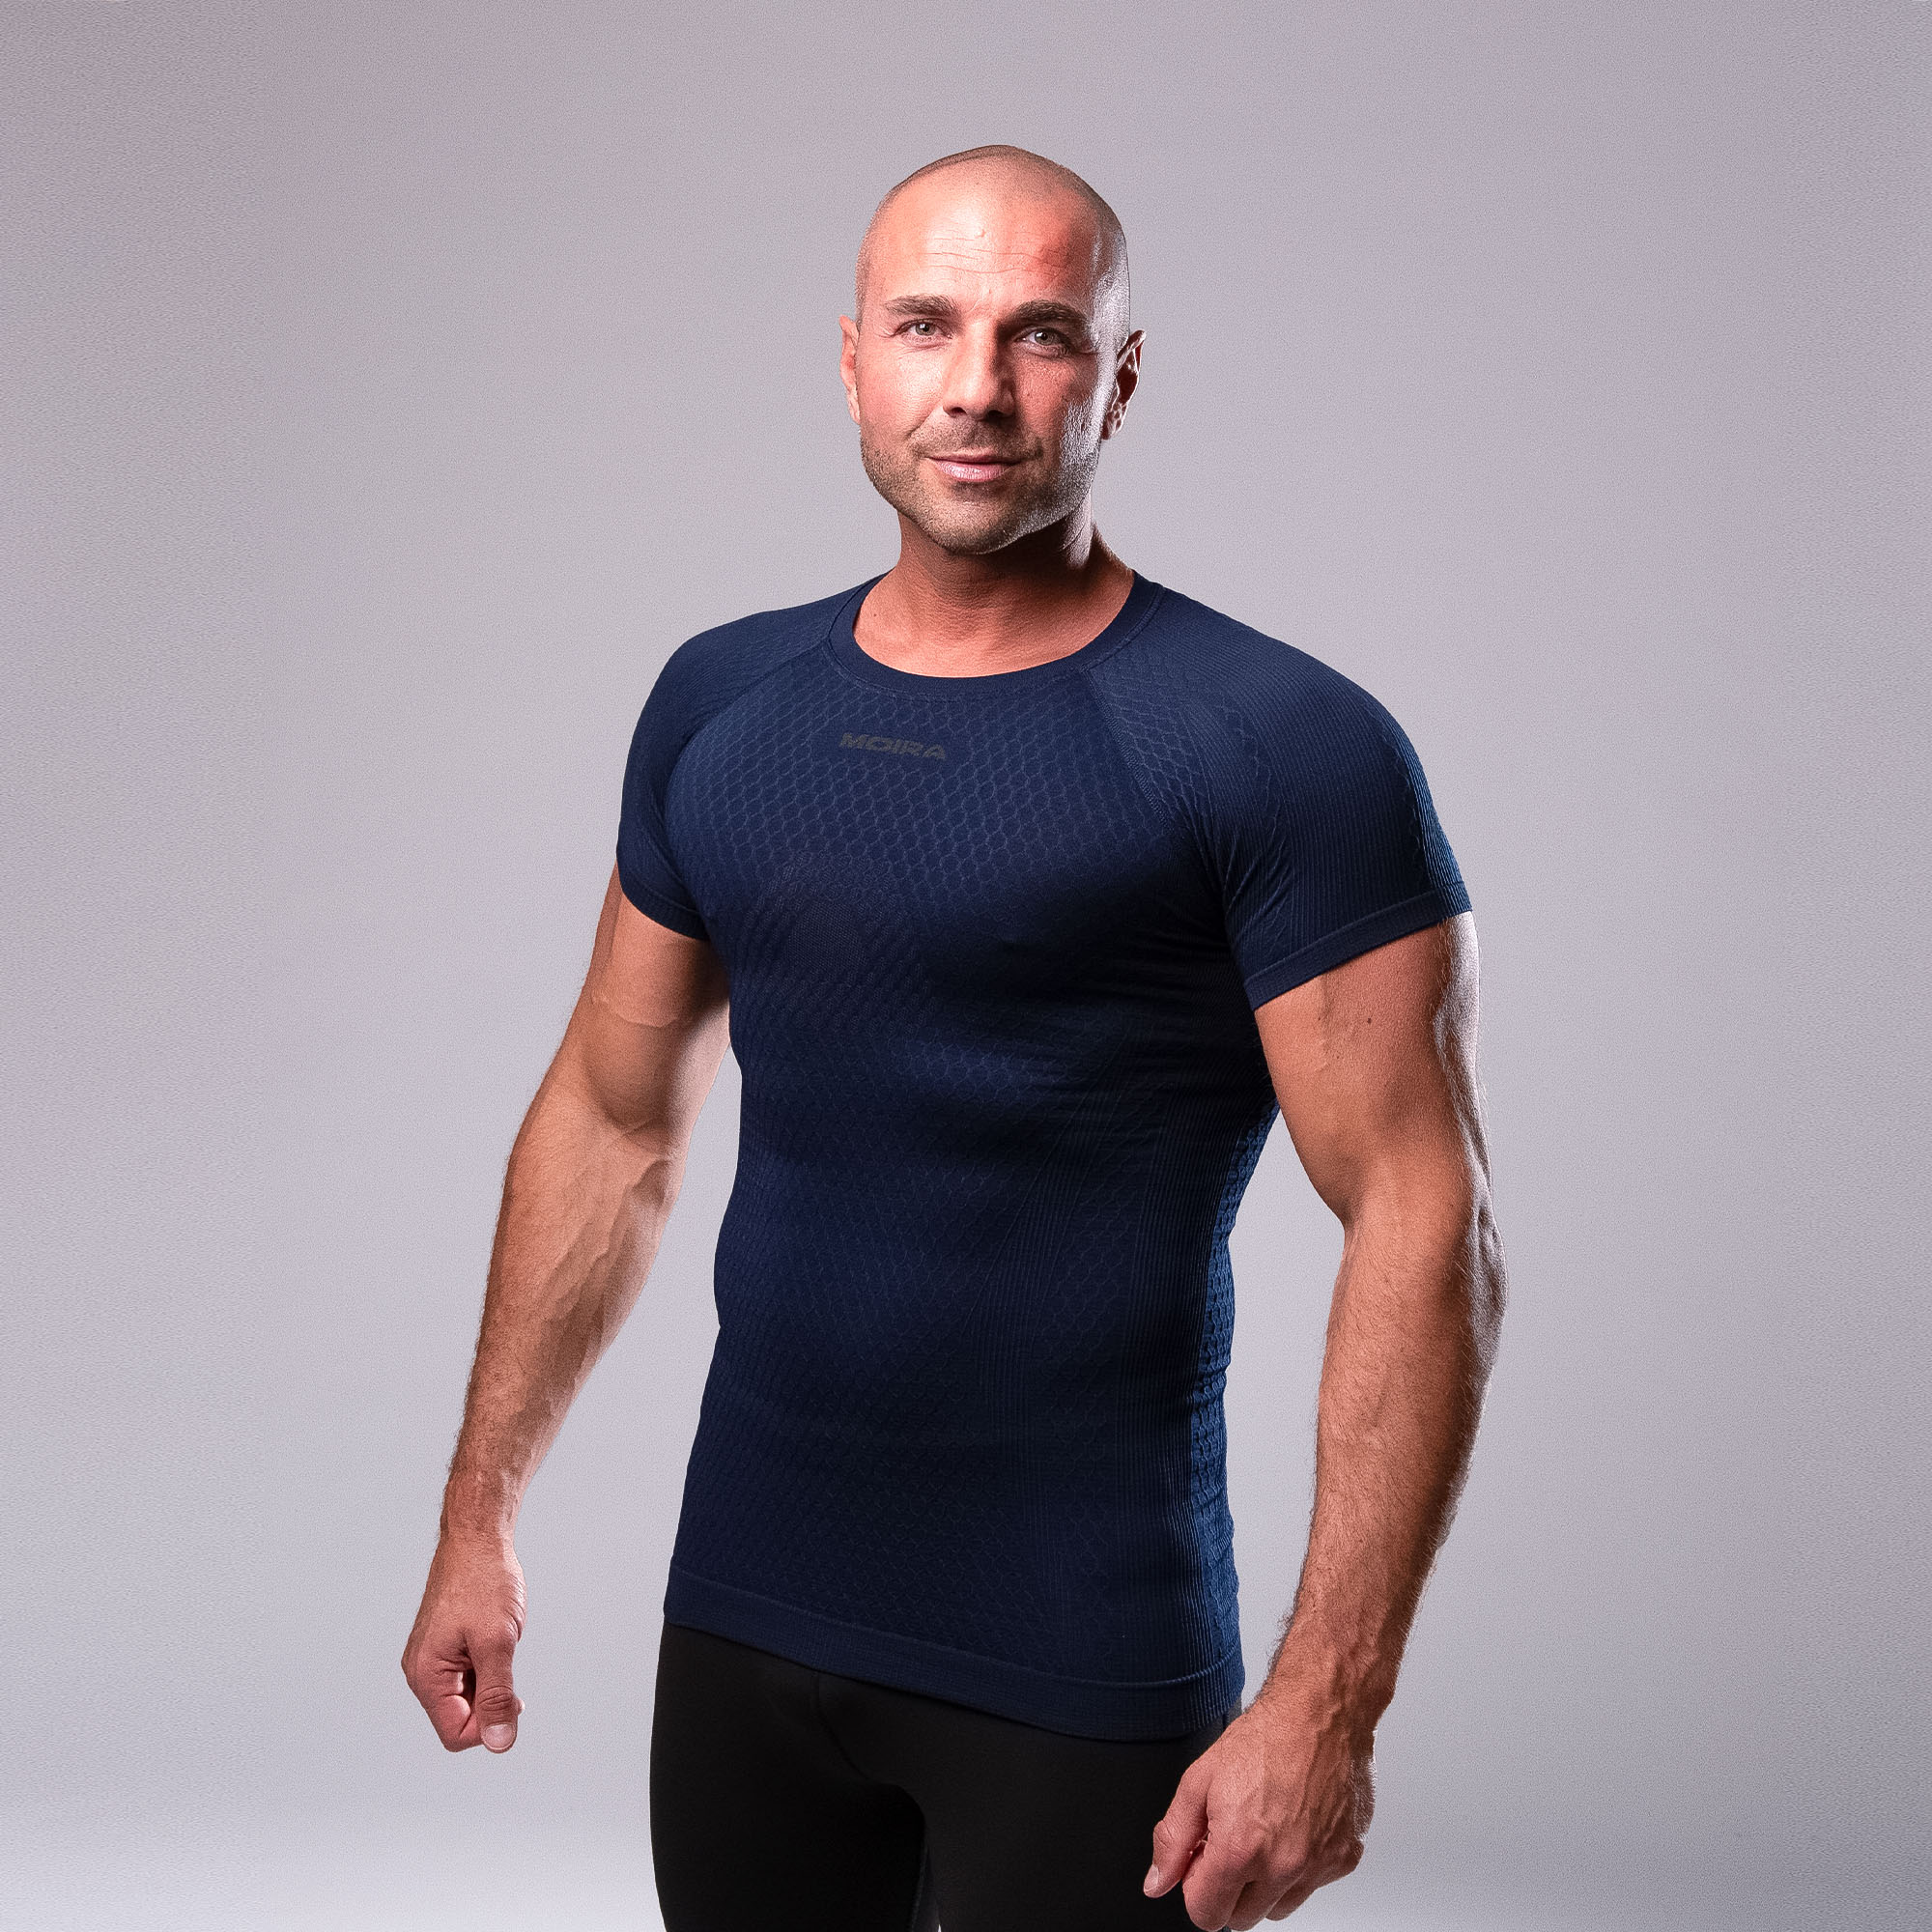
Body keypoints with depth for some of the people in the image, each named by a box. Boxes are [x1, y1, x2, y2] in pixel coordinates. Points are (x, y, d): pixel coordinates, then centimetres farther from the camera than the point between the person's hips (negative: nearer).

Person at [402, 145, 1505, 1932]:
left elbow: (1423, 1231, -15)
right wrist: (480, 1515, 12)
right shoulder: (720, 706, 6)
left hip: (1084, 1677, -5)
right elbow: (610, 1125, 13)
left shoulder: (1281, 749, -12)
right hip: (744, 1615, 5)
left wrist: (1327, 1706, -20)